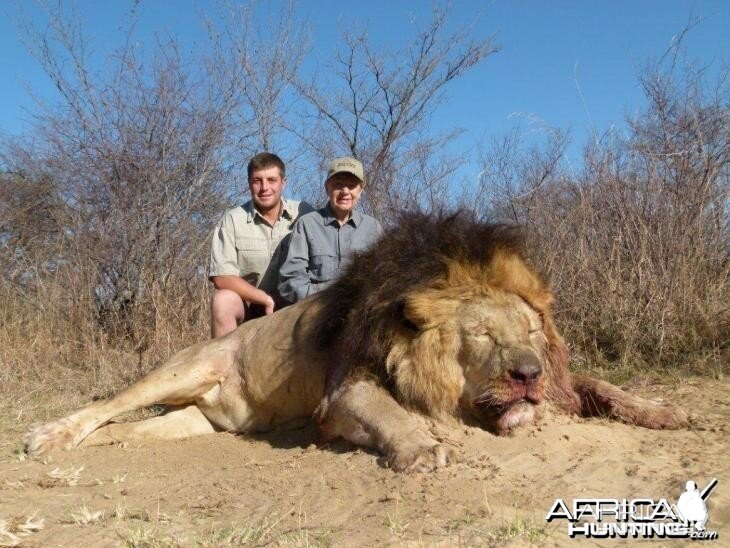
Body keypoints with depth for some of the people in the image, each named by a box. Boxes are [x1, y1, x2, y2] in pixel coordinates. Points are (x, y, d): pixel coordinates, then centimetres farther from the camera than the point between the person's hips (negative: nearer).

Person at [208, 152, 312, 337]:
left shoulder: (302, 215, -3)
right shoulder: (233, 220, -6)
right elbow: (221, 277, -13)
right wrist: (267, 300, -21)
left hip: (291, 306, 1)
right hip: (247, 303, -1)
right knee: (223, 300, -30)